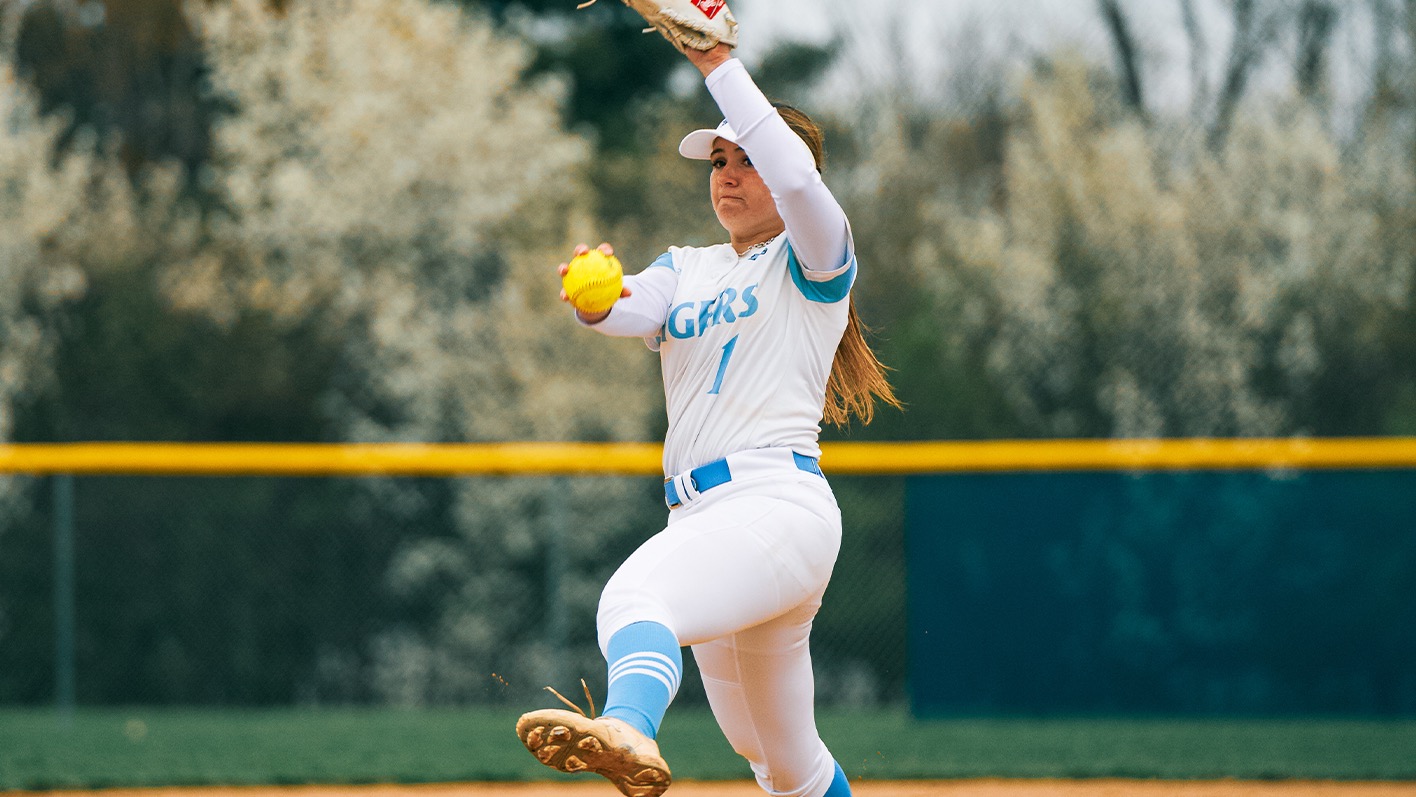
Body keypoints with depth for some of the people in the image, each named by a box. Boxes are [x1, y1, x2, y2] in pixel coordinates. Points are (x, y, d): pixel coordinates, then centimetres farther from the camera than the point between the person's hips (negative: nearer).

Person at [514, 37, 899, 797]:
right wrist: (596, 301, -26)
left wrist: (720, 65, -16)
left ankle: (629, 730, -67)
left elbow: (796, 176, -18)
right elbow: (635, 311, -1)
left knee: (635, 595, -38)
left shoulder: (811, 263, 5)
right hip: (700, 519, 8)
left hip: (778, 503, -8)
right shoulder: (685, 270, 23)